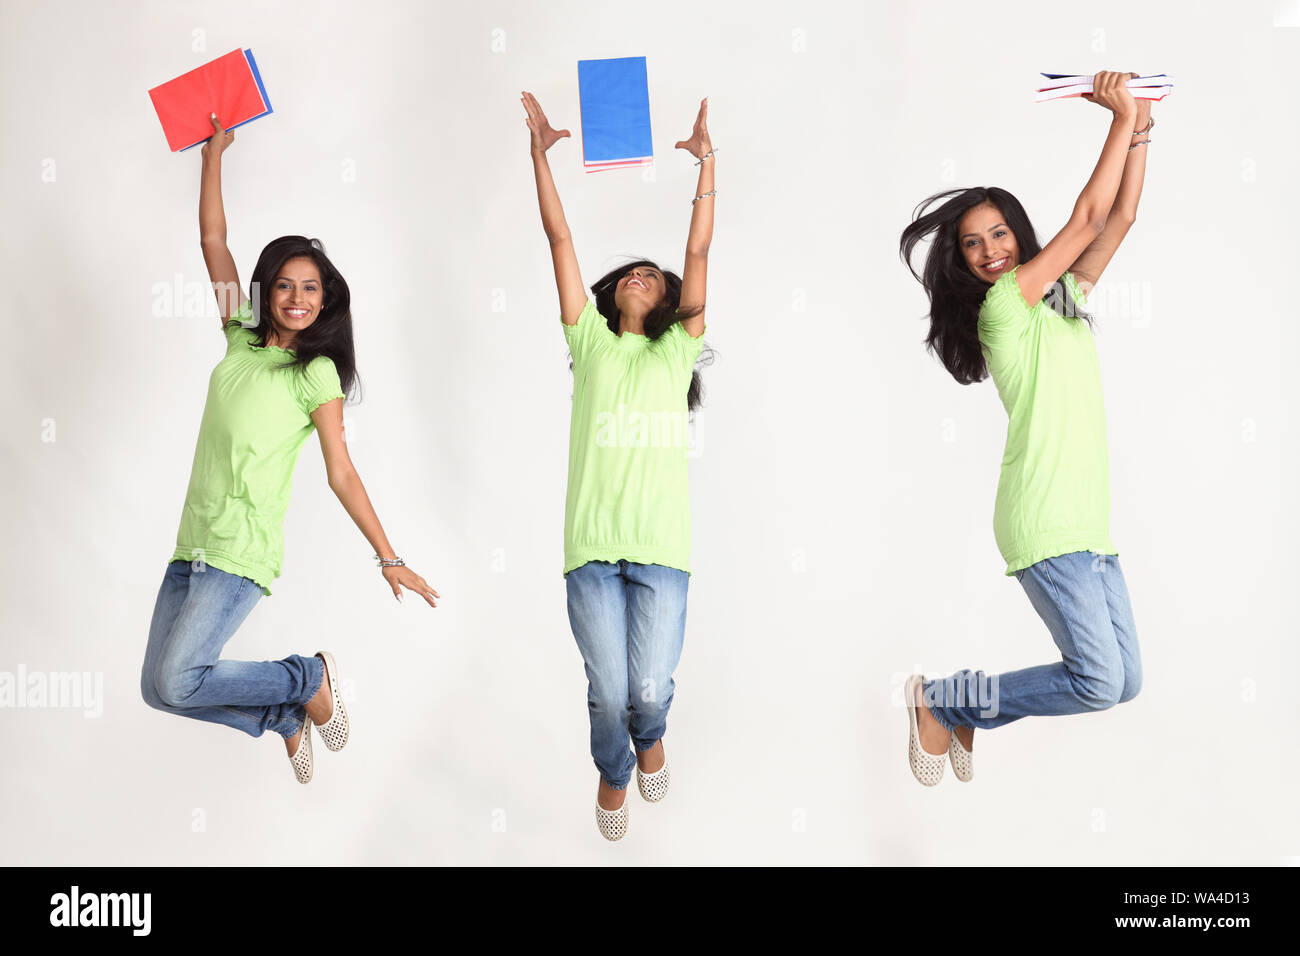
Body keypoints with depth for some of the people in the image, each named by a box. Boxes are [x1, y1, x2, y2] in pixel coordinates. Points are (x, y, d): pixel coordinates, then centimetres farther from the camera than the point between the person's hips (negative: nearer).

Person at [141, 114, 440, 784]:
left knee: (177, 681, -19)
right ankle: (287, 716, 23)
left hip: (242, 551, -6)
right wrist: (214, 154, 10)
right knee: (157, 689, 5)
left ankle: (310, 679, 3)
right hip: (193, 542, 6)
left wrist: (389, 559, -9)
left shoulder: (316, 373, -5)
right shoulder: (242, 337, 9)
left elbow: (342, 475, -6)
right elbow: (212, 241, 11)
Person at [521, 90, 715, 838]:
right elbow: (560, 240, 10)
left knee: (651, 687, -7)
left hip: (661, 548, 0)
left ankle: (651, 737, 30)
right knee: (608, 691, 0)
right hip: (592, 544, 0)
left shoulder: (677, 350, 13)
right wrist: (541, 153, 9)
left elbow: (699, 253, 6)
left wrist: (707, 159, 1)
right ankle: (613, 771, 32)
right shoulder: (590, 343, 13)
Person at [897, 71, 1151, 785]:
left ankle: (965, 710, 23)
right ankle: (938, 699, 5)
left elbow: (1120, 218, 14)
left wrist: (1140, 128, 8)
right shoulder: (1002, 304, -6)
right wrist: (1121, 119, 0)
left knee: (1124, 680, 8)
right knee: (1100, 681, -13)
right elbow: (1087, 217, -7)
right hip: (1044, 520, -8)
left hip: (1088, 522, 8)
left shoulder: (1063, 294, 17)